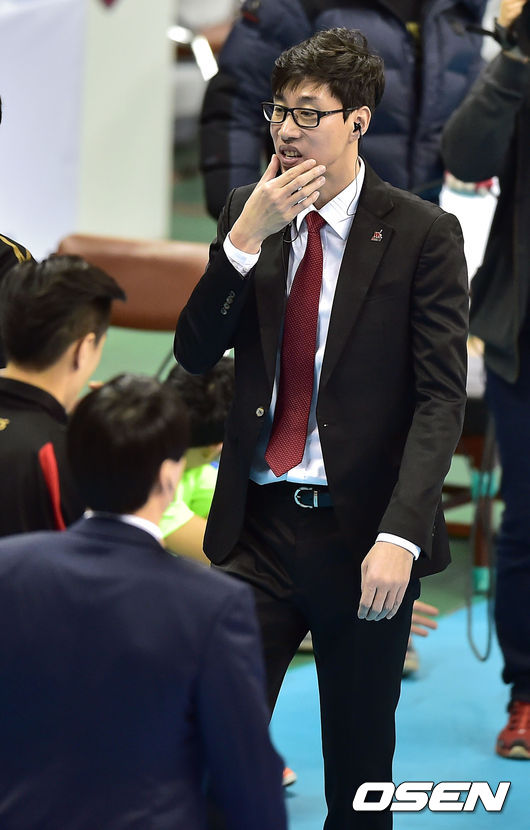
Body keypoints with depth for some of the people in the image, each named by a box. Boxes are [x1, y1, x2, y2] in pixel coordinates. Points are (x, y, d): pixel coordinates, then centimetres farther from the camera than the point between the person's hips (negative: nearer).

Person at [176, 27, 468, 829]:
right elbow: (194, 354, 2)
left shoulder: (422, 234, -5)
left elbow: (442, 398, -10)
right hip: (260, 524, 2)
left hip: (364, 532, -2)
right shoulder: (247, 214, 7)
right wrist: (247, 235, -12)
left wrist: (399, 536, -22)